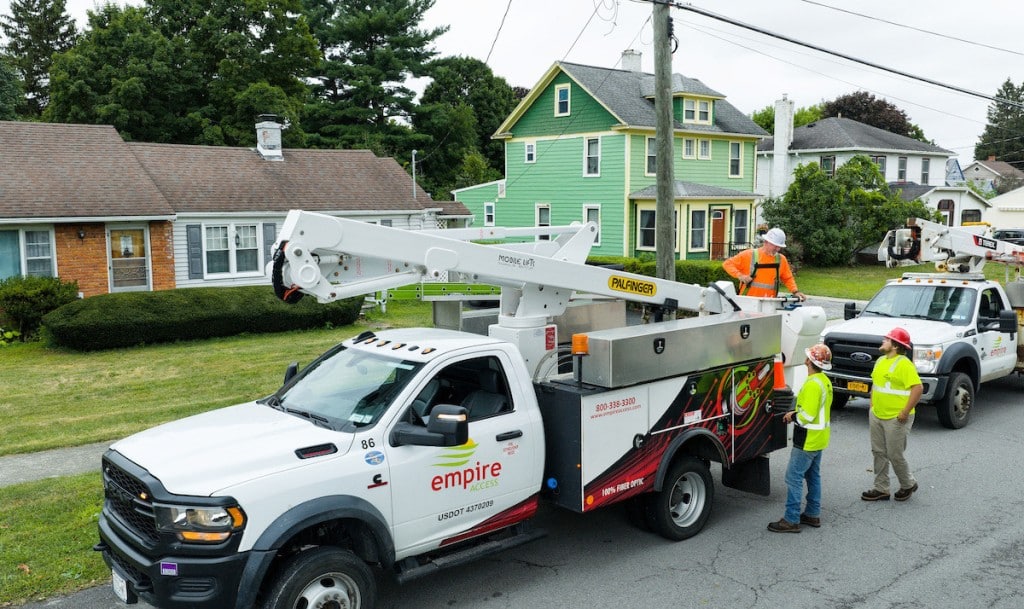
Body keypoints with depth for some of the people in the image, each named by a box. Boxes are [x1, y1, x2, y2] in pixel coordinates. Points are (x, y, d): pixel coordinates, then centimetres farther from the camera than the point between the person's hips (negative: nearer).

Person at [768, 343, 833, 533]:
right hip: (819, 438, 10)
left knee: (794, 477, -5)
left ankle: (791, 520, -2)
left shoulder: (812, 384, -24)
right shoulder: (825, 381, 8)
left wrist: (793, 417, -10)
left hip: (807, 440, -10)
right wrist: (796, 412, 8)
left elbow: (807, 415, -28)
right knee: (813, 476, 18)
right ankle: (813, 514, 28)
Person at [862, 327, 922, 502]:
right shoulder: (881, 361, 10)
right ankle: (881, 489, 21)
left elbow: (918, 387, -23)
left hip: (896, 418, -8)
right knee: (878, 453, 12)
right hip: (876, 416, 8)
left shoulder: (904, 364, -17)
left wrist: (906, 411, -22)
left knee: (895, 455, 1)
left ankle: (908, 484, 25)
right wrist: (872, 404, 15)